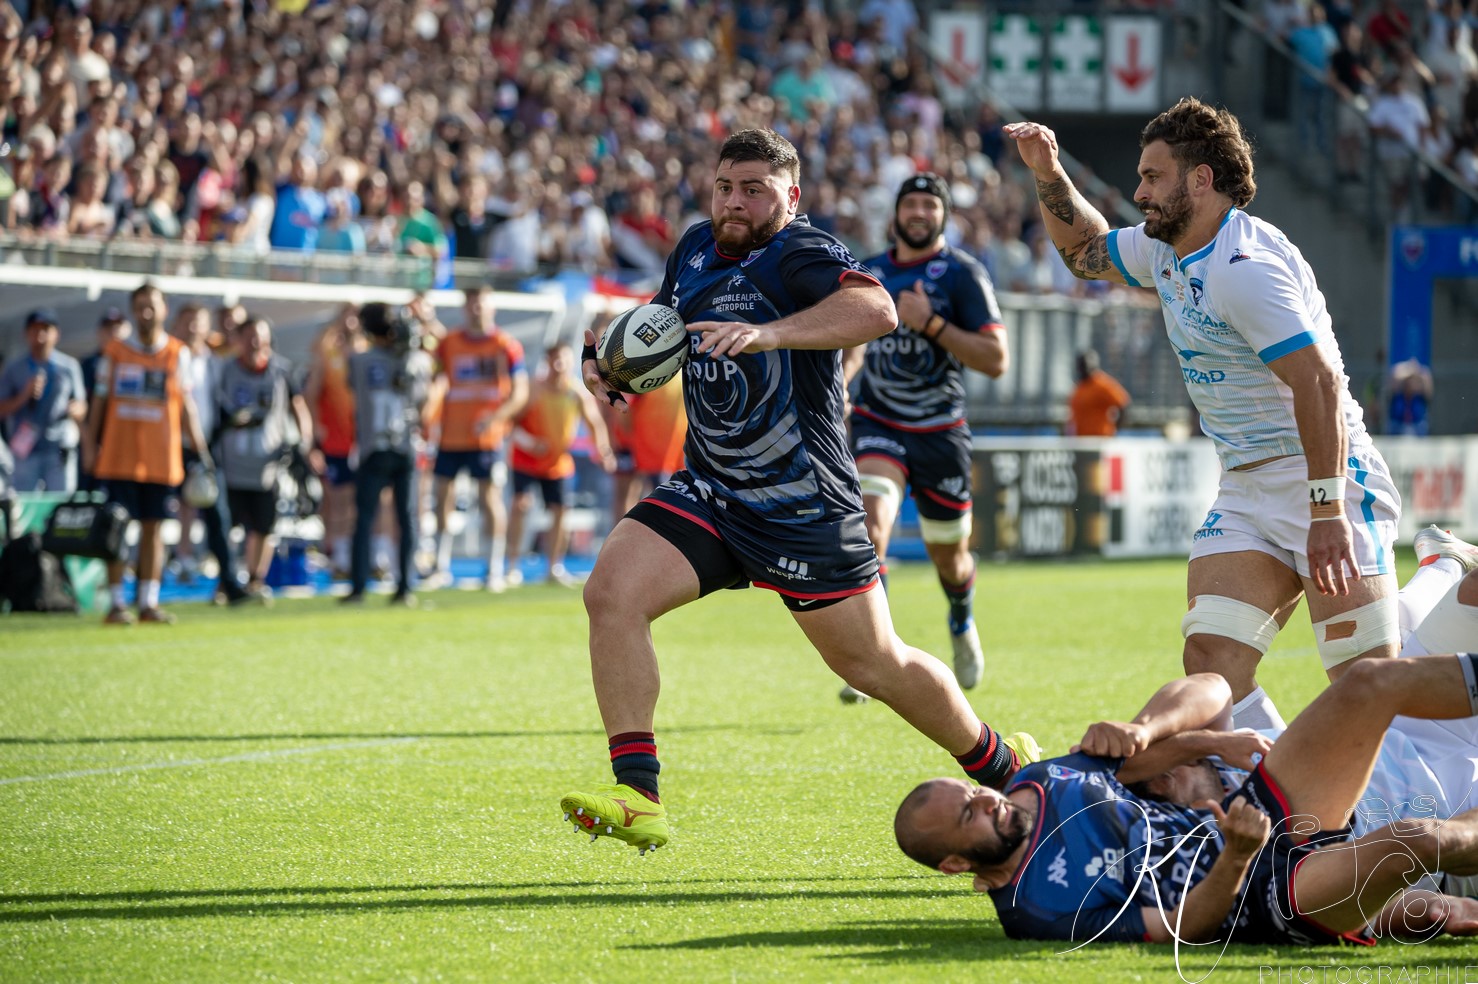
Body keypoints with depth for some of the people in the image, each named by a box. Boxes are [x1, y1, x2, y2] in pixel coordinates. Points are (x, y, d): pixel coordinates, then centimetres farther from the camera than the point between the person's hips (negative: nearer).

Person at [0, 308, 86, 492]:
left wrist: (75, 410, -12)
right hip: (25, 449, 0)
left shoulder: (69, 366, 10)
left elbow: (81, 408, 11)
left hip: (60, 451, 0)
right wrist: (24, 396, -13)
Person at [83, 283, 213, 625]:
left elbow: (185, 404, 8)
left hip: (161, 457, 1)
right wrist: (91, 444, 4)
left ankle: (149, 602, 8)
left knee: (153, 527, 3)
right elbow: (100, 400, 9)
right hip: (119, 453, -1)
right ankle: (117, 603, 1)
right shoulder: (116, 352, 5)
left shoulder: (177, 353, 6)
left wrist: (200, 449, 3)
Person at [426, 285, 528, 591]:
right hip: (451, 436, 4)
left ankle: (495, 570, -1)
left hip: (487, 437, -4)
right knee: (442, 495, 5)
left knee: (490, 499, -5)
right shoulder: (448, 344, 8)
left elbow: (520, 393, -4)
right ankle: (441, 565, 15)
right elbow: (438, 382, 15)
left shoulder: (506, 346, -2)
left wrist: (495, 417, -18)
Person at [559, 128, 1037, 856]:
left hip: (804, 511, -6)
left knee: (876, 665, 4)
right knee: (612, 591, -17)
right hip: (707, 495, 6)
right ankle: (637, 799, -16)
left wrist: (766, 334, -47)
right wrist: (605, 353, 6)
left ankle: (1002, 769, 30)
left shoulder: (799, 254, -15)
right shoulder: (696, 250, 8)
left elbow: (876, 310, -36)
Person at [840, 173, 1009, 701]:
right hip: (878, 425, 1)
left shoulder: (962, 273, -7)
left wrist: (931, 323, -22)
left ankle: (962, 626, 47)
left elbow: (995, 360, -14)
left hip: (941, 433, -1)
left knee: (950, 557, 12)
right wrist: (841, 376, 3)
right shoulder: (869, 273, 6)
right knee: (871, 521, -26)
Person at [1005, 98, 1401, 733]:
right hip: (1244, 488, 9)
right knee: (1210, 663, -7)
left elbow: (1319, 382, -25)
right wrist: (1048, 174, 15)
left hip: (1328, 477, -9)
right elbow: (1086, 249, 32)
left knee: (1370, 682, -16)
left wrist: (1328, 511, -30)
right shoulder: (1164, 251, 11)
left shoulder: (1243, 266, -19)